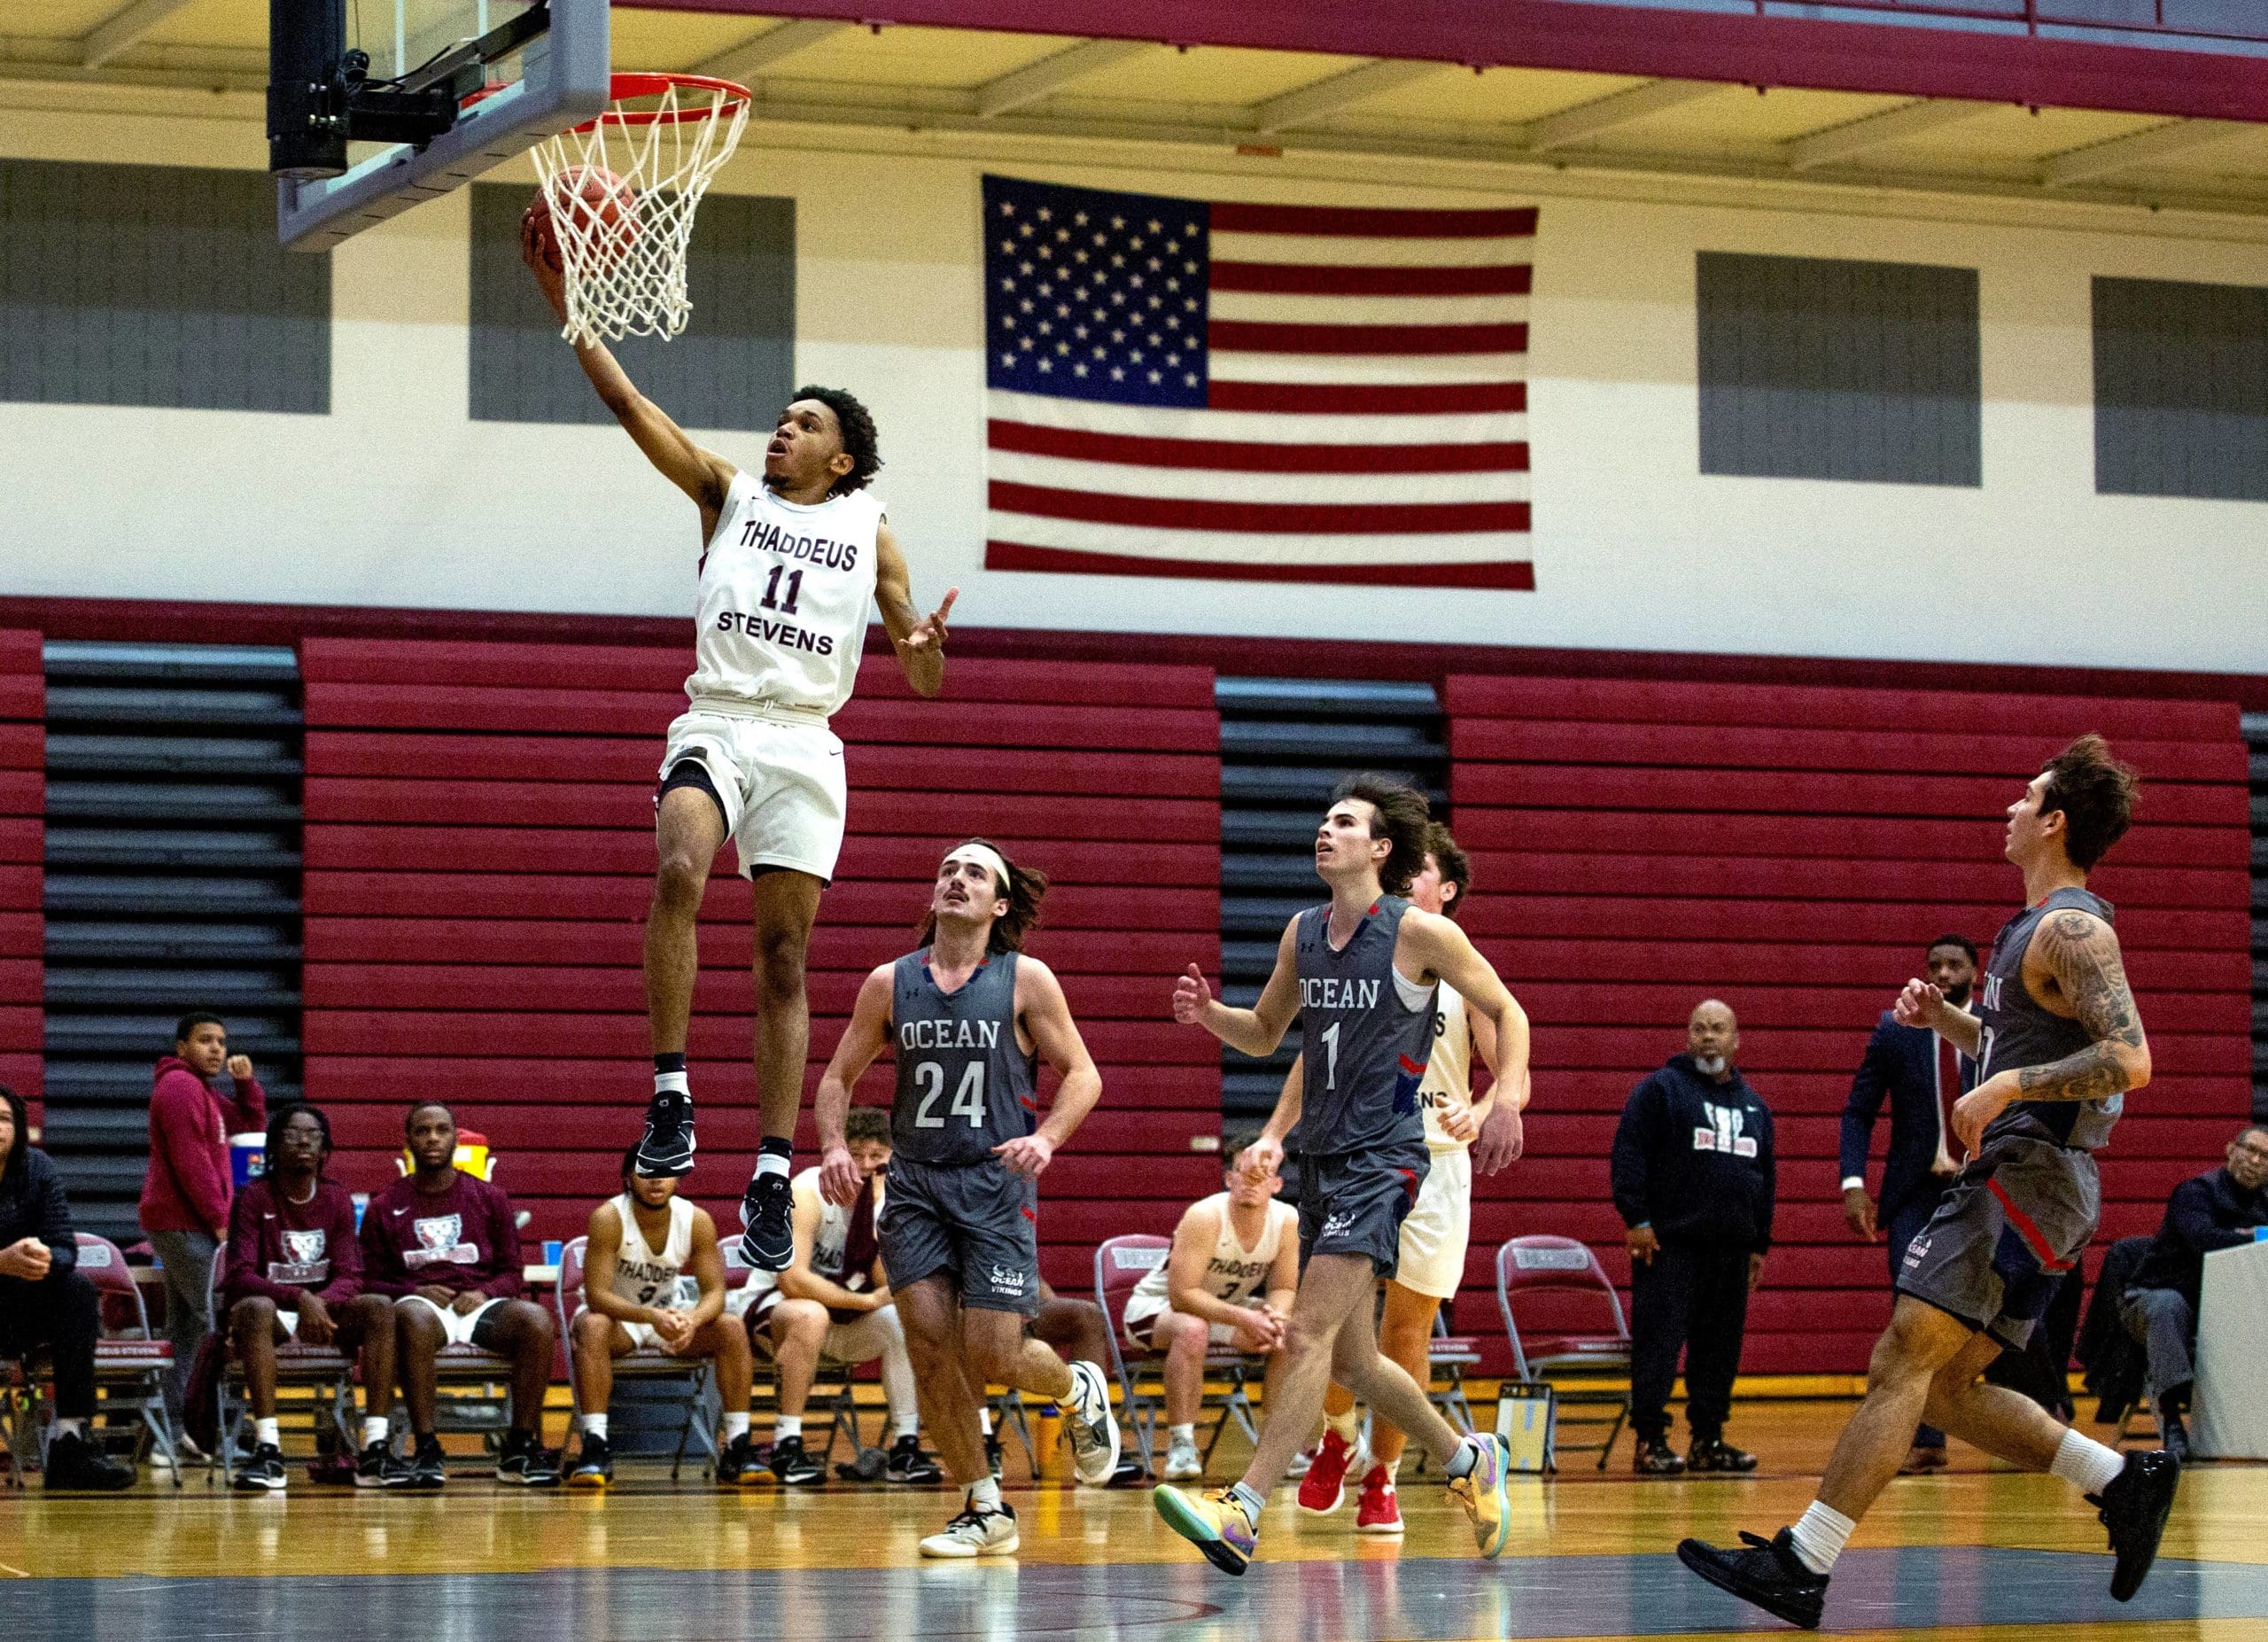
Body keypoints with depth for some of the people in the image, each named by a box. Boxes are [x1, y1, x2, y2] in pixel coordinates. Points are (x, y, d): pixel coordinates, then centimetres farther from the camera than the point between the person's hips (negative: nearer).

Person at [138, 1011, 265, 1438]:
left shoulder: (203, 1090, 20)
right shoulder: (180, 1086, -12)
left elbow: (251, 1125, 25)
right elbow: (191, 1161, -18)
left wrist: (246, 1083, 9)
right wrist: (219, 1218, -16)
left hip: (181, 1224, 11)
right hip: (185, 1223, -11)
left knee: (185, 1326, 10)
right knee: (211, 1321, -13)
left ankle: (173, 1426, 11)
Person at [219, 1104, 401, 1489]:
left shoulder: (337, 1200, 7)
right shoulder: (254, 1198, -4)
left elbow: (349, 1278, -1)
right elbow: (238, 1279, -15)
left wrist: (320, 1302, -25)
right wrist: (299, 1298, -31)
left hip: (324, 1312, 4)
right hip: (272, 1312, -4)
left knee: (380, 1309, -25)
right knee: (256, 1308, -39)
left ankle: (375, 1450, -32)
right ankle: (267, 1449, -45)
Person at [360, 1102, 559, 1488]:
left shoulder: (490, 1199, 17)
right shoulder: (384, 1208, 14)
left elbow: (511, 1272, 14)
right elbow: (370, 1281, 9)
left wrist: (485, 1293, -8)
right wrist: (414, 1291, -10)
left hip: (480, 1305, 2)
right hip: (423, 1303, -2)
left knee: (537, 1319, -33)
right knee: (413, 1316, -41)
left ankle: (520, 1448, -26)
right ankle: (426, 1448, -38)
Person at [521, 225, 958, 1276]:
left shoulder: (868, 534, 17)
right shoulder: (727, 491, 16)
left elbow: (922, 681, 15)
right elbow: (630, 406, 5)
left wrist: (926, 641, -9)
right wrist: (565, 303, -6)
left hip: (804, 743, 1)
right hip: (715, 723, -1)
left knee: (785, 954, -2)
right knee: (679, 873, -30)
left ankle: (773, 1176, 0)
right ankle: (671, 1090, -23)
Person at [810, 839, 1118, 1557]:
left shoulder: (1027, 981, 0)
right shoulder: (889, 983, 7)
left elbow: (1083, 1074, 1)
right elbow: (838, 1076, 13)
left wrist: (1047, 1136, -18)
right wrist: (834, 1146, -7)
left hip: (996, 1182, -3)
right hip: (914, 1181, 3)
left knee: (991, 1355, -9)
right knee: (929, 1343, -9)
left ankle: (1080, 1390, 27)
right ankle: (985, 1511, 3)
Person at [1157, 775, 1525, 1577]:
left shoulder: (1420, 933, -7)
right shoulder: (1303, 933, 11)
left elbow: (1506, 1012, 2)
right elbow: (1267, 1033, 23)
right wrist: (1209, 1016, 2)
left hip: (1383, 1158, -8)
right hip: (1322, 1160, 8)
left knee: (1309, 1336, -18)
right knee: (1352, 1362, 13)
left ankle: (1241, 1512, -24)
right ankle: (1469, 1461, 35)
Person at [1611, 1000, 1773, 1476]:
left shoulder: (1753, 1105, 19)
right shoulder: (1660, 1089, 0)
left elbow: (1765, 1179, 24)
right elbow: (1627, 1153, -7)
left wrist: (1760, 1244, 20)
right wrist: (1636, 1218, -14)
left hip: (1731, 1251, 6)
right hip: (1668, 1245, -6)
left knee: (1720, 1348, 6)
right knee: (1659, 1343, -8)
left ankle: (1709, 1440, 12)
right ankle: (1649, 1441, -6)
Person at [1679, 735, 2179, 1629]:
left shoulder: (2073, 930, -12)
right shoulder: (2041, 926, 19)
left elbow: (2129, 1059, -24)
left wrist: (2003, 1088, -26)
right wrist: (1942, 1017, 17)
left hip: (2028, 1177, -11)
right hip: (2013, 1177, 11)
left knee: (1902, 1361, -15)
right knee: (1946, 1387, 12)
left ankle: (1800, 1566, -20)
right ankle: (2126, 1482, 15)